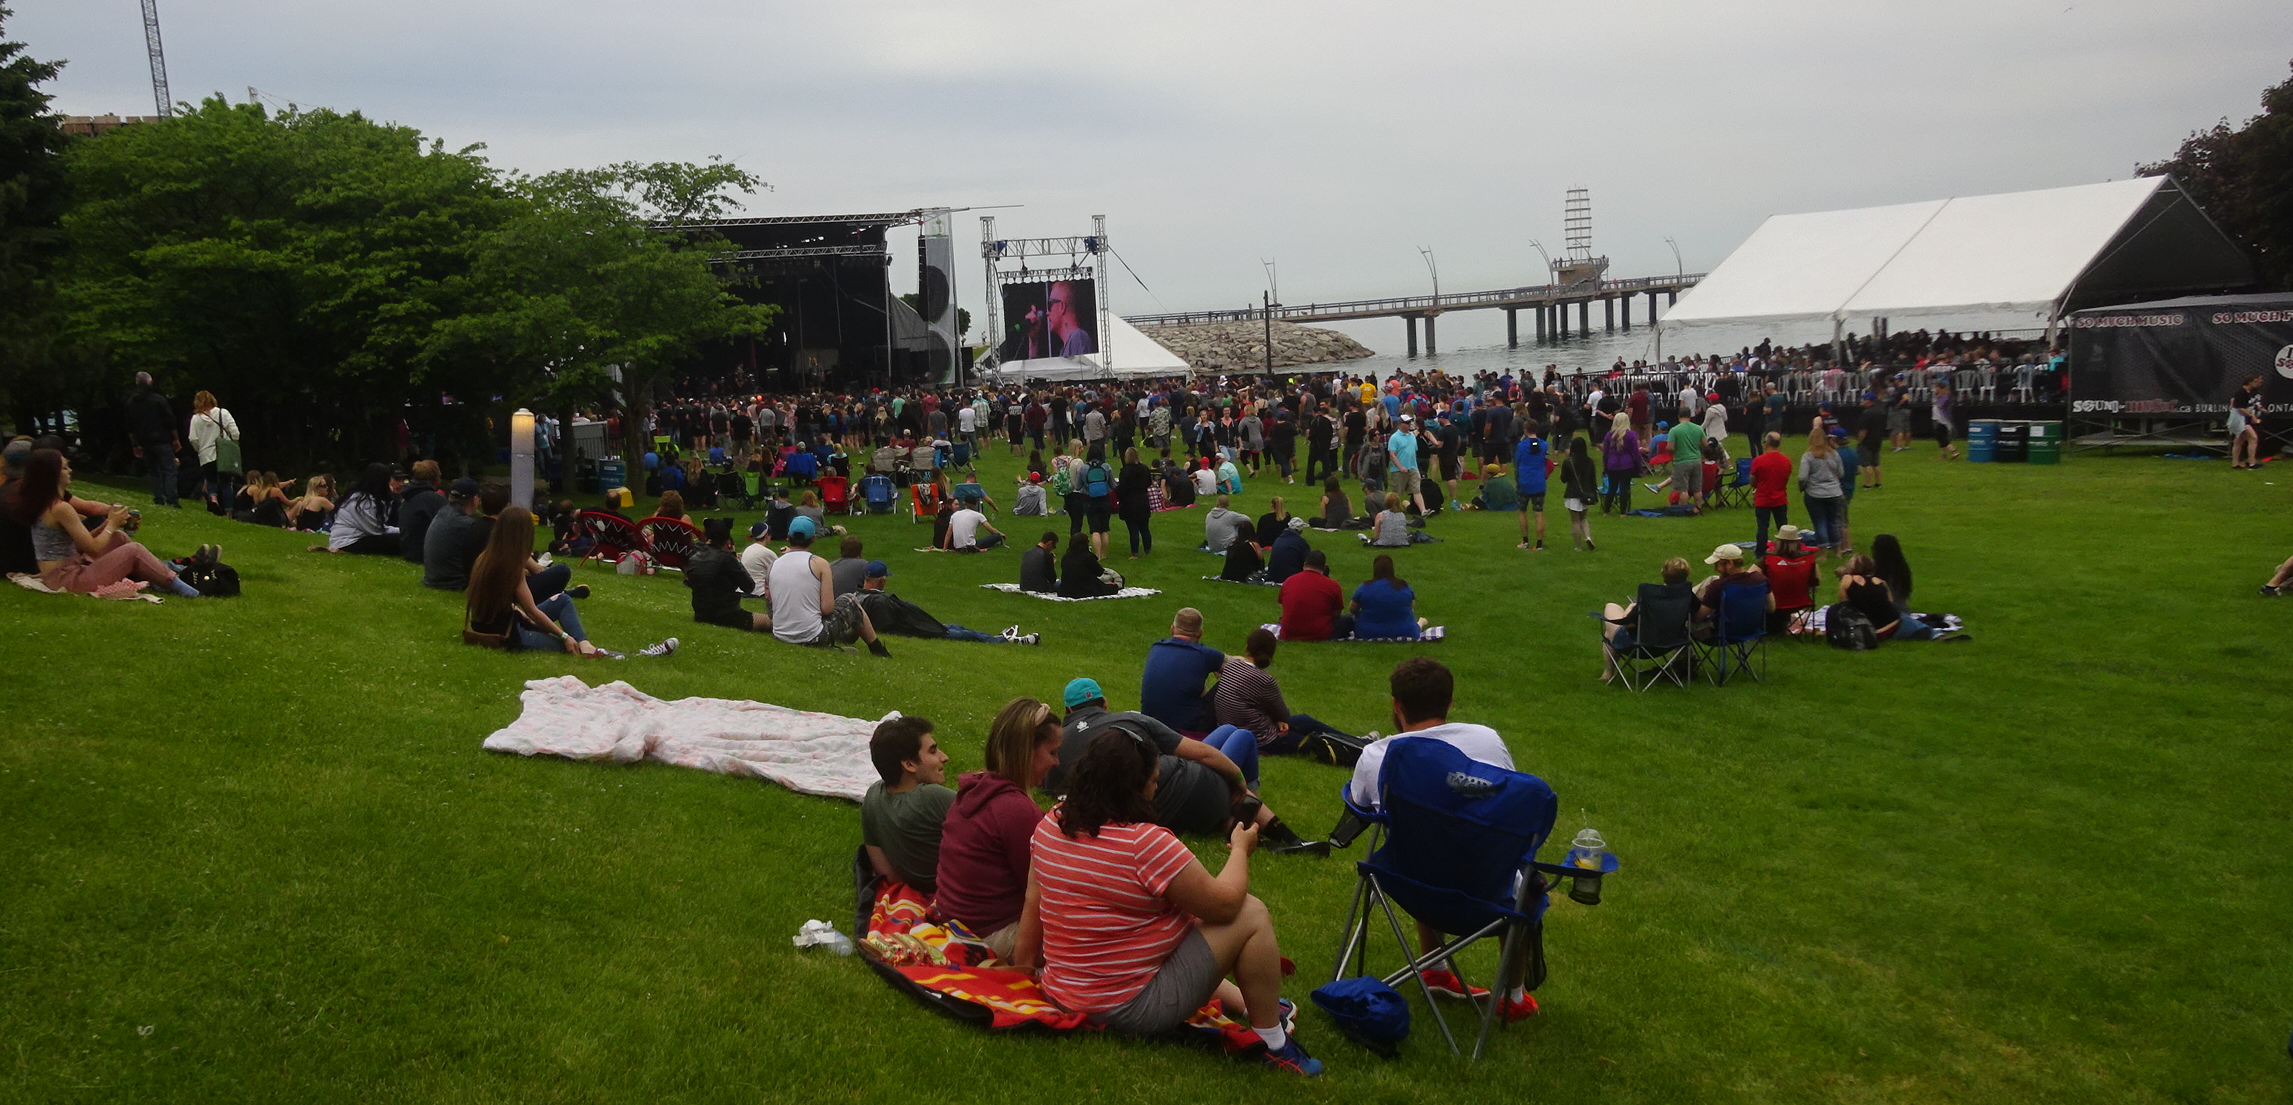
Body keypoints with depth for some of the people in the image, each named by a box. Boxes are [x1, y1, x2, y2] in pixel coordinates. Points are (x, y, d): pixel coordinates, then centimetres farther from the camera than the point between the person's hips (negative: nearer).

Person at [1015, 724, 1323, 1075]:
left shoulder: (1050, 824, -3)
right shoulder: (1145, 844, -26)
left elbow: (1033, 901, 10)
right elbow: (1224, 903, -17)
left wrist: (1023, 961, 24)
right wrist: (1240, 849, 1)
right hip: (1134, 1008, -9)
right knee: (1251, 914, -4)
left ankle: (1246, 1002, 35)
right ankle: (1272, 1042, 6)